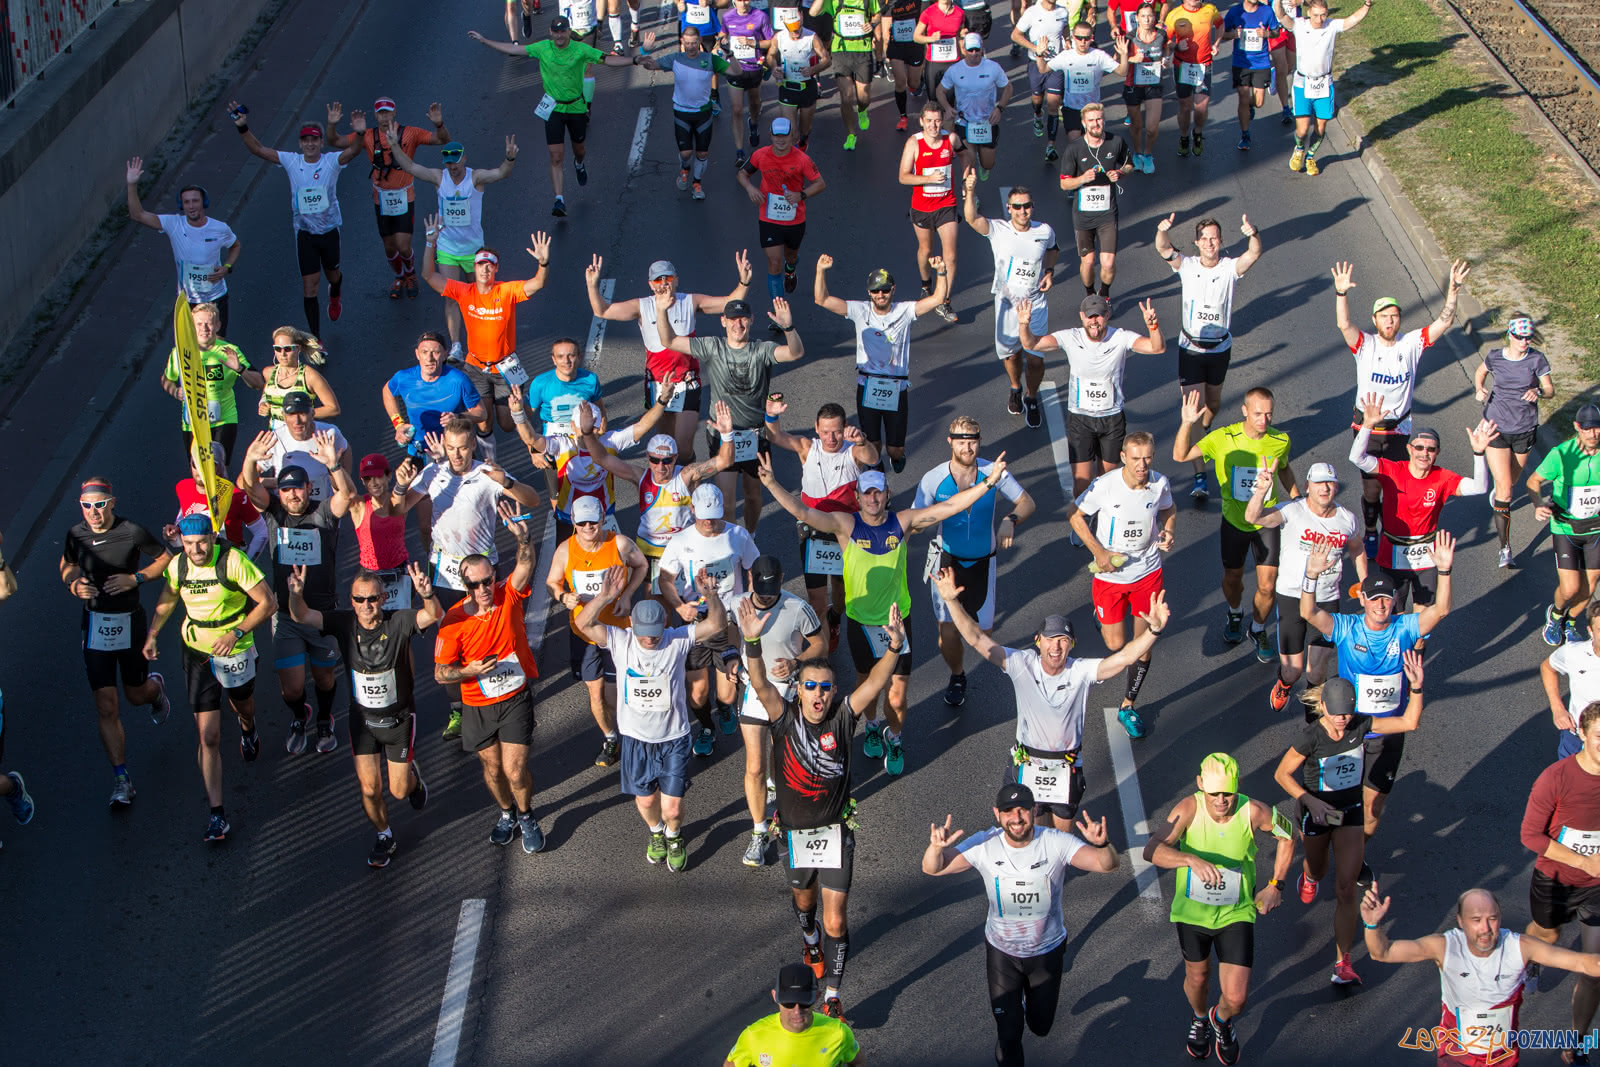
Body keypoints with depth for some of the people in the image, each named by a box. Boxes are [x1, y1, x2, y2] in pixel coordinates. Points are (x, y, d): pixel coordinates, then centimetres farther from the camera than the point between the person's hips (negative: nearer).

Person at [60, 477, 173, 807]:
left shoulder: (133, 532, -16)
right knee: (106, 708, -3)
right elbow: (67, 566, 14)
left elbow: (167, 558, -2)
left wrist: (136, 578, -16)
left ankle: (156, 687, 56)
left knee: (137, 694, 17)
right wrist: (74, 584, -9)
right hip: (94, 623, 2)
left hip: (130, 622, -2)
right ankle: (122, 780, 5)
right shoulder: (76, 535, -6)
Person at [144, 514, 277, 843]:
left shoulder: (233, 561, -23)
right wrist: (151, 635, 11)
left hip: (235, 650, -1)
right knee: (208, 735, -7)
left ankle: (247, 729, 69)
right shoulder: (178, 566, -10)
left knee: (242, 705, 29)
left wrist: (236, 633, -28)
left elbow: (268, 602, -20)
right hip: (197, 653, 1)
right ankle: (216, 813, -4)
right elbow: (167, 600, 12)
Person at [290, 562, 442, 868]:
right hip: (363, 719, 2)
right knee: (370, 789, 2)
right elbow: (301, 616, -25)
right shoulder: (344, 623, -15)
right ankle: (384, 837, 31)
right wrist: (296, 594, -47)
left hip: (399, 719, -2)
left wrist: (427, 594, -59)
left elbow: (435, 615, -37)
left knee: (399, 791, 8)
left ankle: (413, 777, 46)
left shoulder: (398, 622, -21)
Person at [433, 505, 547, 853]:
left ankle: (526, 816, 25)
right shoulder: (453, 621, -14)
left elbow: (525, 565, -30)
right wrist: (469, 671, -28)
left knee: (515, 771, -4)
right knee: (492, 769, 15)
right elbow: (440, 673, -10)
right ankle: (507, 813, 44)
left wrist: (523, 537, -48)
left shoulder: (509, 596, -11)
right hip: (478, 706, 1)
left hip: (516, 699, -1)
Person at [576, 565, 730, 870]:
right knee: (645, 799, 15)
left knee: (672, 807, 2)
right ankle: (656, 833, 50)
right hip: (636, 738, 1)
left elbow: (717, 624, -20)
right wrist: (606, 596, -42)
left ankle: (674, 836, 38)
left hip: (673, 738, -1)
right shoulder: (619, 641, -13)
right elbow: (584, 623, -25)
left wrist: (710, 595, -40)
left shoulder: (678, 640, -13)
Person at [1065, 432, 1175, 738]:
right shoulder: (1105, 486, -21)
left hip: (1148, 572, 2)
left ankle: (1128, 706, 23)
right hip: (1110, 574, -2)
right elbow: (1075, 514, -7)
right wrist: (1099, 552, -14)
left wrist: (1168, 533, -10)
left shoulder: (1160, 483, -12)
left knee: (1144, 645, 3)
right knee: (1116, 645, 5)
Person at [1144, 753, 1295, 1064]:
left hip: (1236, 914, 0)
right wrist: (1191, 860, -56)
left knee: (1236, 998, -2)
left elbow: (1287, 832, -2)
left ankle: (1221, 1019, 36)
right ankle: (1200, 1018, 59)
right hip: (1192, 909, 0)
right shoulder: (1188, 809, -26)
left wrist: (1276, 885, -1)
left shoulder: (1253, 812, -24)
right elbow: (1152, 849, -39)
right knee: (1197, 977, 23)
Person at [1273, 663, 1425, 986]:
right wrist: (1309, 801, -28)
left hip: (1350, 811, 2)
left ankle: (1343, 964, -2)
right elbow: (1282, 774, -16)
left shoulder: (1360, 726, -15)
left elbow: (1409, 722, -12)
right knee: (1319, 871, 26)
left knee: (1345, 888, -6)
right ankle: (1309, 874, 68)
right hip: (1316, 811, -1)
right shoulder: (1311, 738, -26)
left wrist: (1416, 687, -26)